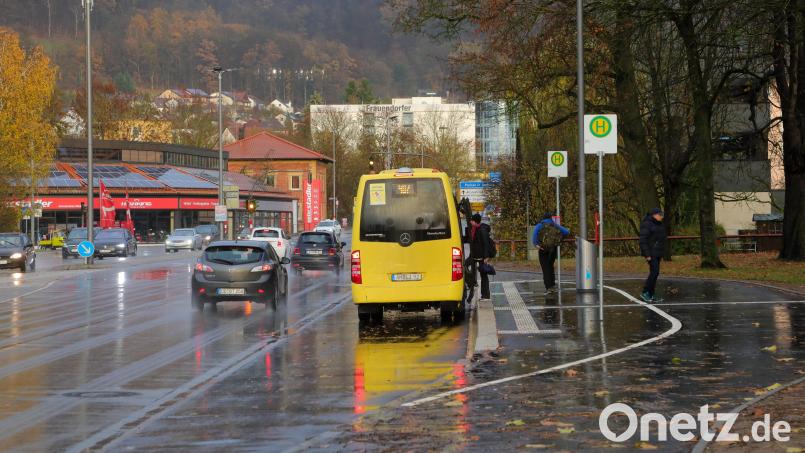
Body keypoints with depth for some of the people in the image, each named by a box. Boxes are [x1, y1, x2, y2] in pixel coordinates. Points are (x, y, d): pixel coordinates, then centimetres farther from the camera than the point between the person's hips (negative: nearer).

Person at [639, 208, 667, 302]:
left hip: (657, 253, 9)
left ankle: (651, 295, 11)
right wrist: (647, 255, -21)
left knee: (654, 273, 8)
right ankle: (645, 293, -9)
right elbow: (643, 240, -17)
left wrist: (661, 254, 20)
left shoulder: (659, 225, 16)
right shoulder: (646, 224, -12)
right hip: (651, 253, -9)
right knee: (654, 272, -15)